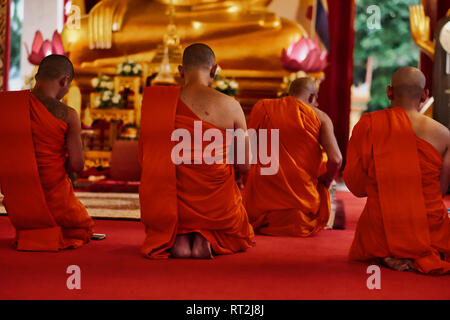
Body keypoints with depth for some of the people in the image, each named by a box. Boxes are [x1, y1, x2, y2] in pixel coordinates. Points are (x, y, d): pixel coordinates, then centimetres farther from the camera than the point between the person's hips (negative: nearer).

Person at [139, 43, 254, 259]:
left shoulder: (158, 103, -5)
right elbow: (244, 166, -1)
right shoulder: (230, 106, -10)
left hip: (169, 208, 2)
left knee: (159, 233, 37)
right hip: (216, 205, -1)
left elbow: (145, 159, 5)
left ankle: (177, 238, -1)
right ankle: (207, 239, -3)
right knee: (238, 236, 33)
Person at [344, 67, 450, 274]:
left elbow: (356, 187, -2)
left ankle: (386, 257, -1)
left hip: (379, 234, 1)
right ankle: (427, 258, 0)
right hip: (429, 232, 0)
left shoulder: (366, 126, -6)